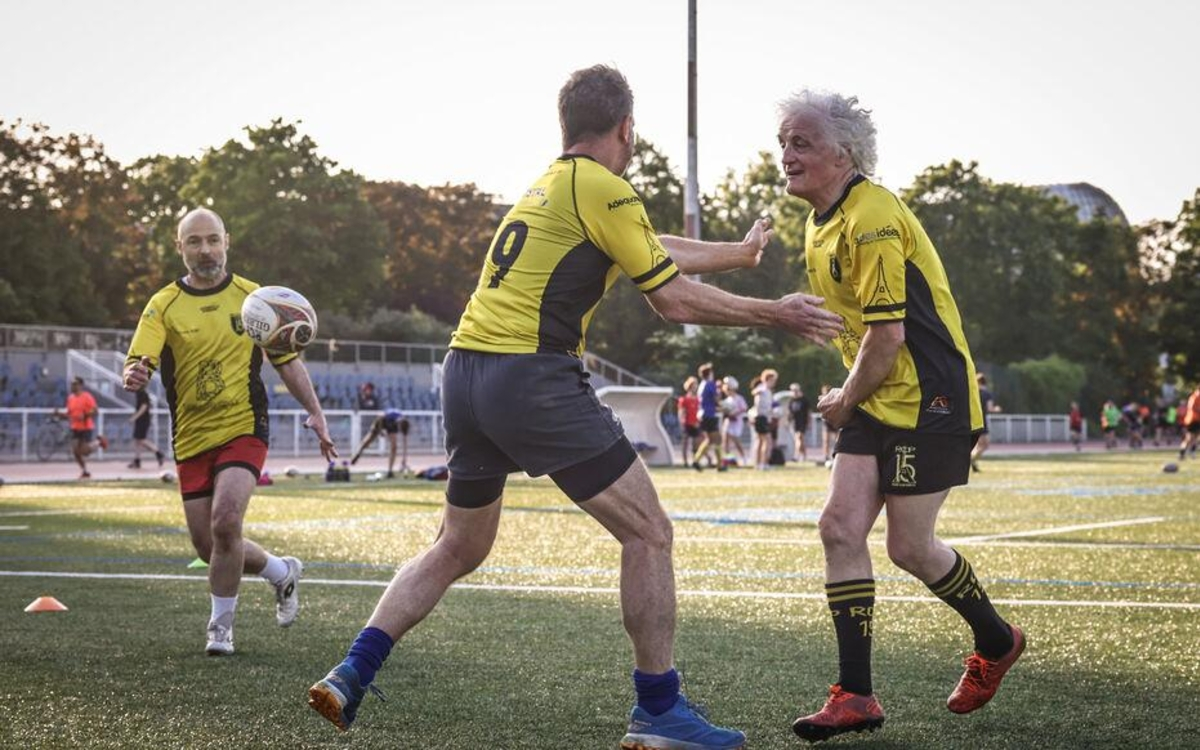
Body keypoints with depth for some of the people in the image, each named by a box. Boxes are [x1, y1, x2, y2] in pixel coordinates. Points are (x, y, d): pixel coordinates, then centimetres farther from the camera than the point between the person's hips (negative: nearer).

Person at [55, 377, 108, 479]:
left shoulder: (87, 397, -12)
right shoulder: (70, 398, 9)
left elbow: (94, 411, -15)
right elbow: (70, 414, 17)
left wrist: (85, 416, -29)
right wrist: (59, 414, 1)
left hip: (86, 428, -6)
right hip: (75, 428, 6)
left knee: (85, 451, -9)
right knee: (75, 451, 0)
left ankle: (98, 441, 21)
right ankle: (85, 471, 14)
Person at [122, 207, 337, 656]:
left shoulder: (253, 297, 2)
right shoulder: (163, 305, 0)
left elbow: (287, 361, 10)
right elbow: (139, 362, -13)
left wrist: (315, 413, 2)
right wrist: (134, 376, -37)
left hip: (244, 429, -2)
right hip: (191, 438, 2)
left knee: (225, 522, -23)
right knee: (208, 546, 6)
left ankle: (221, 623, -3)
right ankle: (282, 572, 34)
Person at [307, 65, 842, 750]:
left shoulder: (550, 185, 22)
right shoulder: (602, 188, -6)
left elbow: (660, 251, 34)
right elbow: (673, 299, -5)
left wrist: (739, 252, 47)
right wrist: (774, 315, 6)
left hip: (464, 372, 9)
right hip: (532, 378, -9)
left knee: (459, 548, 21)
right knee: (649, 533, 0)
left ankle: (351, 676, 13)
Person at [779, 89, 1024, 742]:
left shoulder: (872, 219, -20)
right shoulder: (821, 222, 11)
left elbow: (887, 334, -22)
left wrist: (847, 400, -8)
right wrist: (852, 399, 15)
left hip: (929, 401, -9)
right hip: (877, 401, 9)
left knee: (910, 547, -1)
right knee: (840, 527, -4)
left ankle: (996, 642, 27)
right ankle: (855, 695, -1)